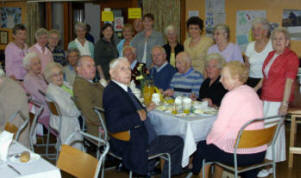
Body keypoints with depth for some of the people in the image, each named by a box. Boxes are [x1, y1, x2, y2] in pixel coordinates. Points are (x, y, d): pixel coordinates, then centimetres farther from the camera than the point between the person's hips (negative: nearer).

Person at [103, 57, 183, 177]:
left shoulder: (124, 89, 9)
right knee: (177, 143, -1)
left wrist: (145, 110, 14)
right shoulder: (112, 93, -22)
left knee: (178, 141, 22)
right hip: (133, 146, -10)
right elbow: (113, 126, -30)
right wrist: (138, 116, -27)